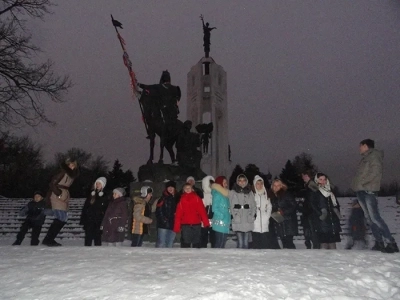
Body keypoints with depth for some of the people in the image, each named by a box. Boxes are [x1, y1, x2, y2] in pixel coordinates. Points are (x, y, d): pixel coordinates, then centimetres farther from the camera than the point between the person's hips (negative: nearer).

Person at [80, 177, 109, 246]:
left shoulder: (105, 196, 1)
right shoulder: (91, 194, 11)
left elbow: (106, 209, -4)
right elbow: (85, 207, 12)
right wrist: (83, 219, 5)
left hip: (99, 220, -3)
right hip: (89, 219, 3)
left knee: (97, 236, 2)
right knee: (88, 236, 1)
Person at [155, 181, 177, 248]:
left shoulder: (177, 198, 12)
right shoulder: (163, 198, -1)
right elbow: (158, 211, -5)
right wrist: (164, 220, -13)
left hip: (173, 225, 5)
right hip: (163, 225, -4)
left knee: (170, 244, 10)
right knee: (161, 243, -6)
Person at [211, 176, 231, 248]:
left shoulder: (225, 194, 17)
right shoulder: (217, 194, -9)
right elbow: (215, 208, -15)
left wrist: (228, 219, 9)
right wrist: (222, 216, -15)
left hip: (225, 224, 9)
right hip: (220, 223, -9)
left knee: (222, 245, 12)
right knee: (219, 245, -6)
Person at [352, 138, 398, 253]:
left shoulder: (374, 155, -1)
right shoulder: (365, 158, 25)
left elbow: (375, 171, -14)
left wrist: (362, 182, -15)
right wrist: (357, 184, 8)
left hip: (369, 190, -9)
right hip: (361, 191, 9)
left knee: (375, 217, -14)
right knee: (369, 218, 6)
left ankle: (391, 243, -10)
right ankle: (379, 243, 9)